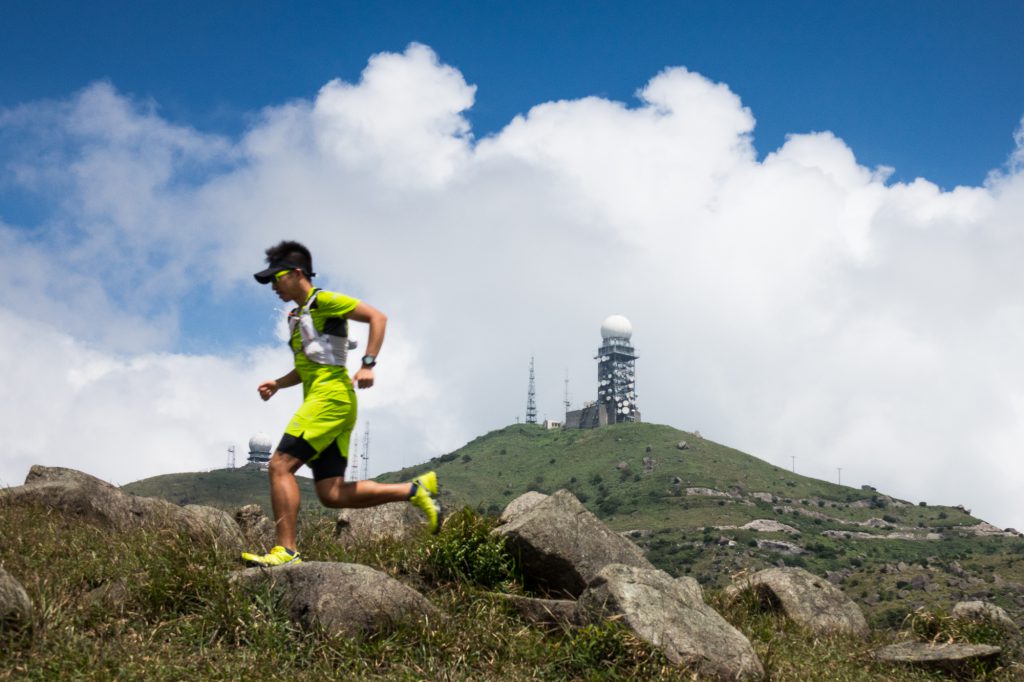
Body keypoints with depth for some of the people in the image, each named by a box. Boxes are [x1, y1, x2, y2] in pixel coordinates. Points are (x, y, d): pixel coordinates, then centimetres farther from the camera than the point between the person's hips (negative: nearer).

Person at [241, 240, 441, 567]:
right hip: (323, 401, 10)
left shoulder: (323, 301, -2)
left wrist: (368, 365, -17)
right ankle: (415, 489, 4)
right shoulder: (297, 316, 25)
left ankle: (286, 551, -17)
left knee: (279, 466, -15)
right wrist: (277, 384, 16)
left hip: (330, 396, -10)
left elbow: (377, 317, -8)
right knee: (332, 494, 0)